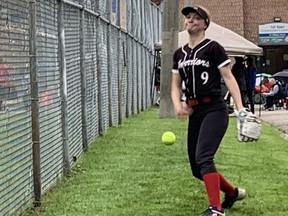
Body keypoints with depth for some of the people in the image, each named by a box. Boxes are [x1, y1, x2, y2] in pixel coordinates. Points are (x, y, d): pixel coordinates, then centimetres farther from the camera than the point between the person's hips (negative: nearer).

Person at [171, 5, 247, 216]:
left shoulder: (212, 48, -4)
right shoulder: (179, 54, 14)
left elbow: (229, 78, -9)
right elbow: (176, 85, 16)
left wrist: (241, 109, -19)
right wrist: (178, 105, -5)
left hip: (214, 110, -7)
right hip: (194, 113, 7)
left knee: (203, 158, -24)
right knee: (196, 168, 9)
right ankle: (233, 192, 30)